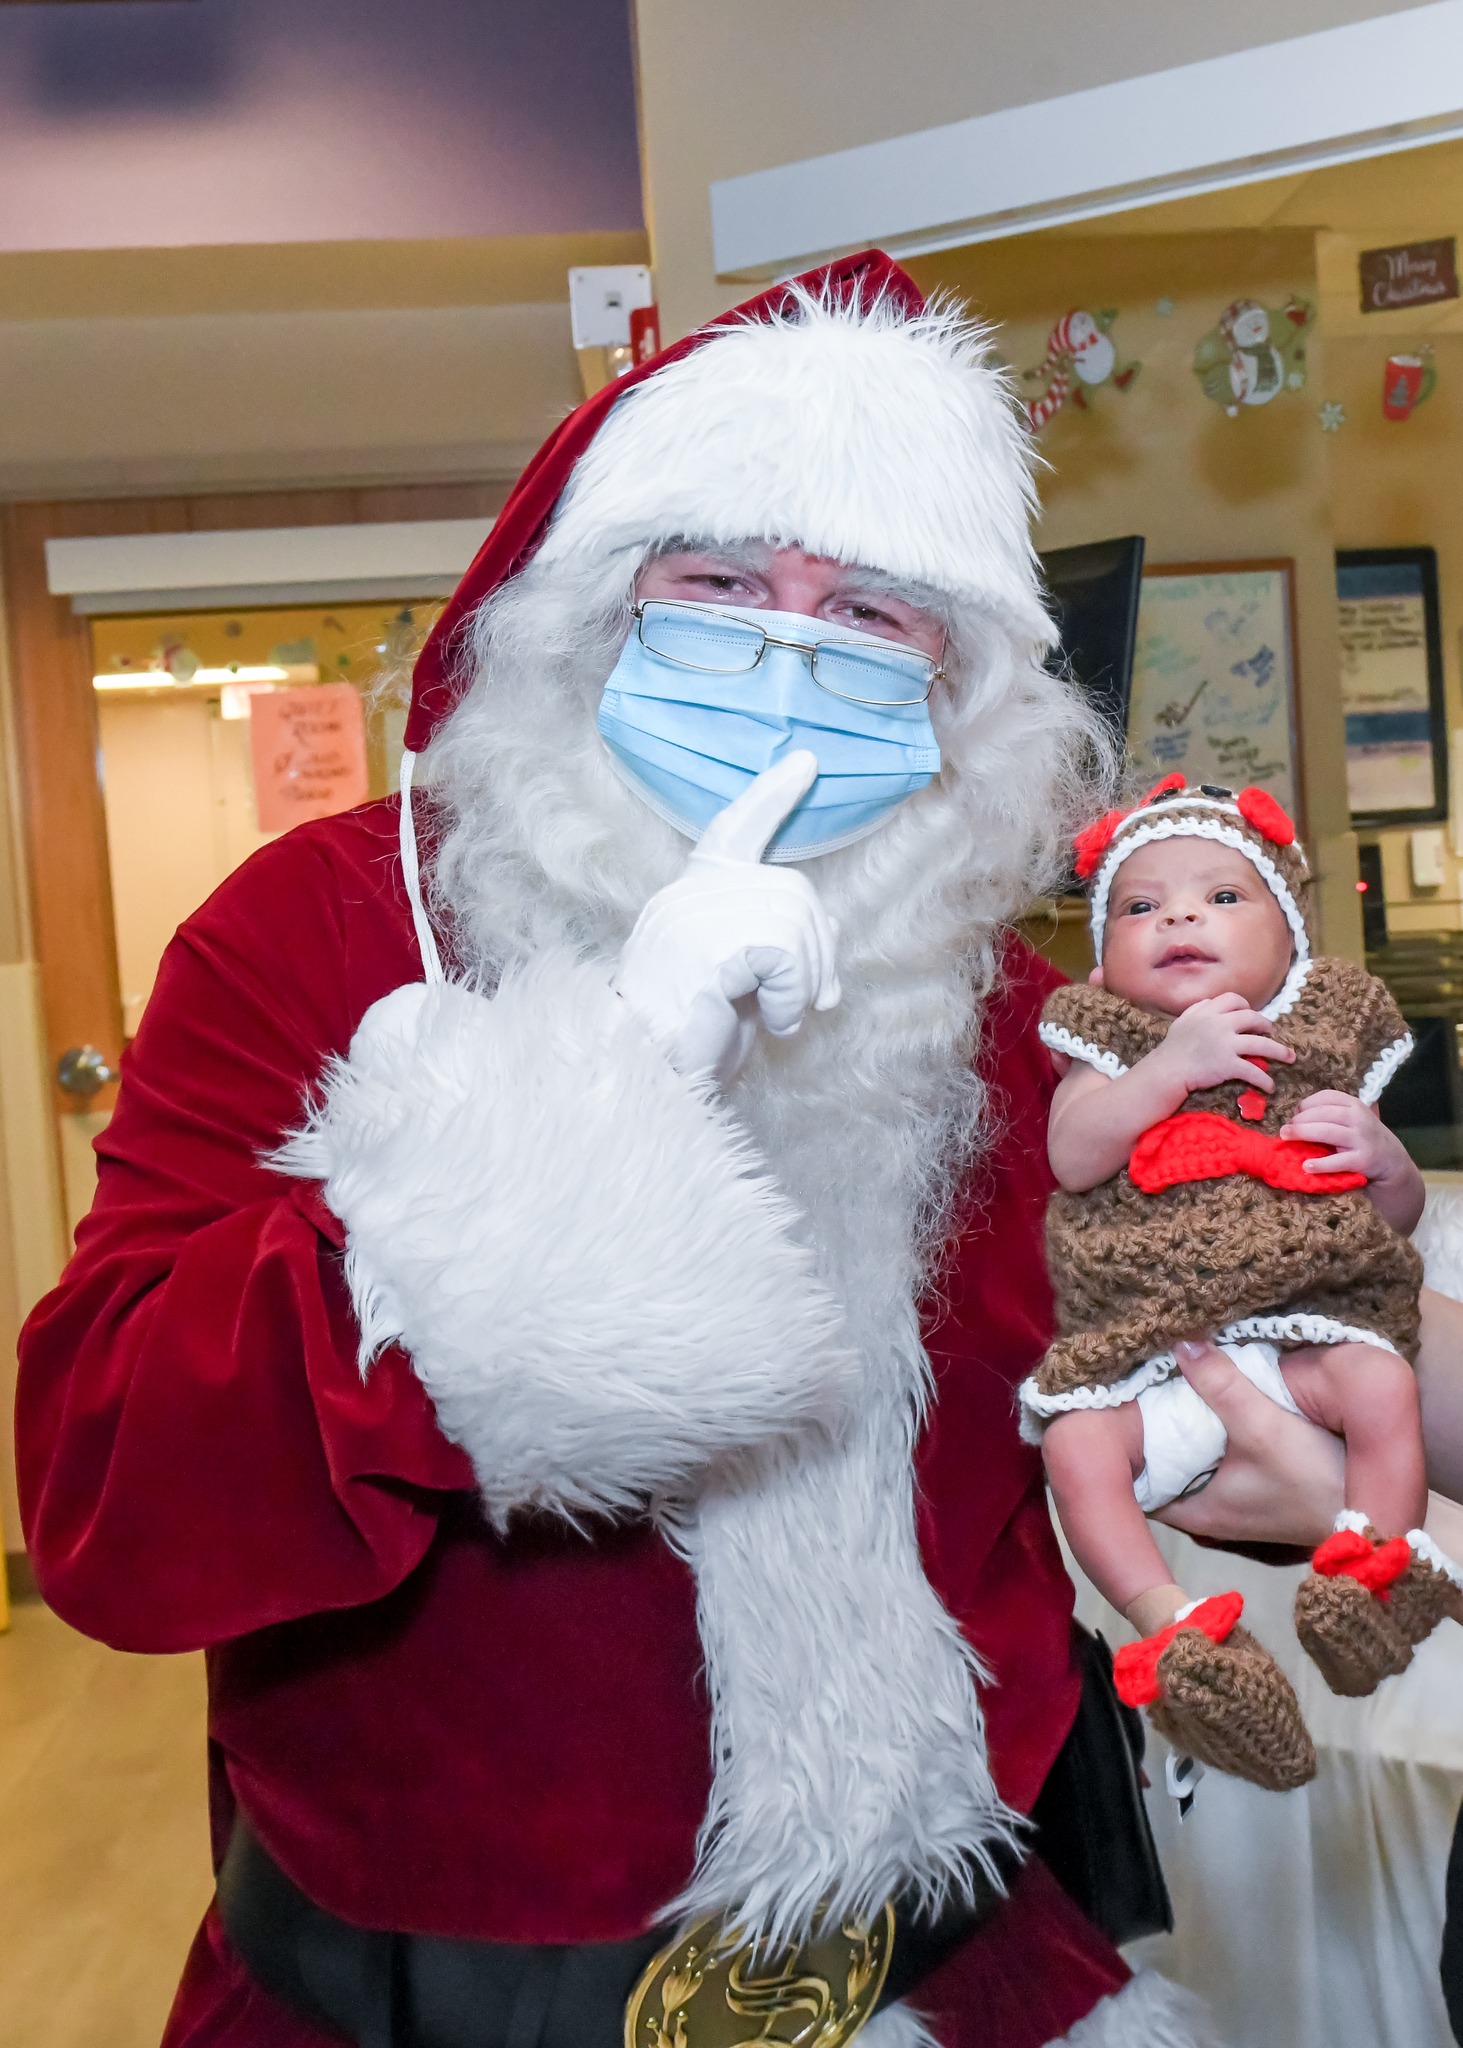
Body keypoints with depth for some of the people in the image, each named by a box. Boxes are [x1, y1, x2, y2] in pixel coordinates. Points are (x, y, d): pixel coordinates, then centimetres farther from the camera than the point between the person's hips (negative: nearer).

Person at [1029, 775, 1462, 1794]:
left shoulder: (1322, 1043, 14)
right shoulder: (1108, 1041, 10)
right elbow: (1074, 1157, -11)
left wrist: (1381, 1154, -6)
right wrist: (1172, 1064, -19)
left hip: (1304, 1326, 1)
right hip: (1144, 1349, -1)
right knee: (1077, 1446, -22)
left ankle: (1376, 1575, -18)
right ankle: (1173, 1629, -24)